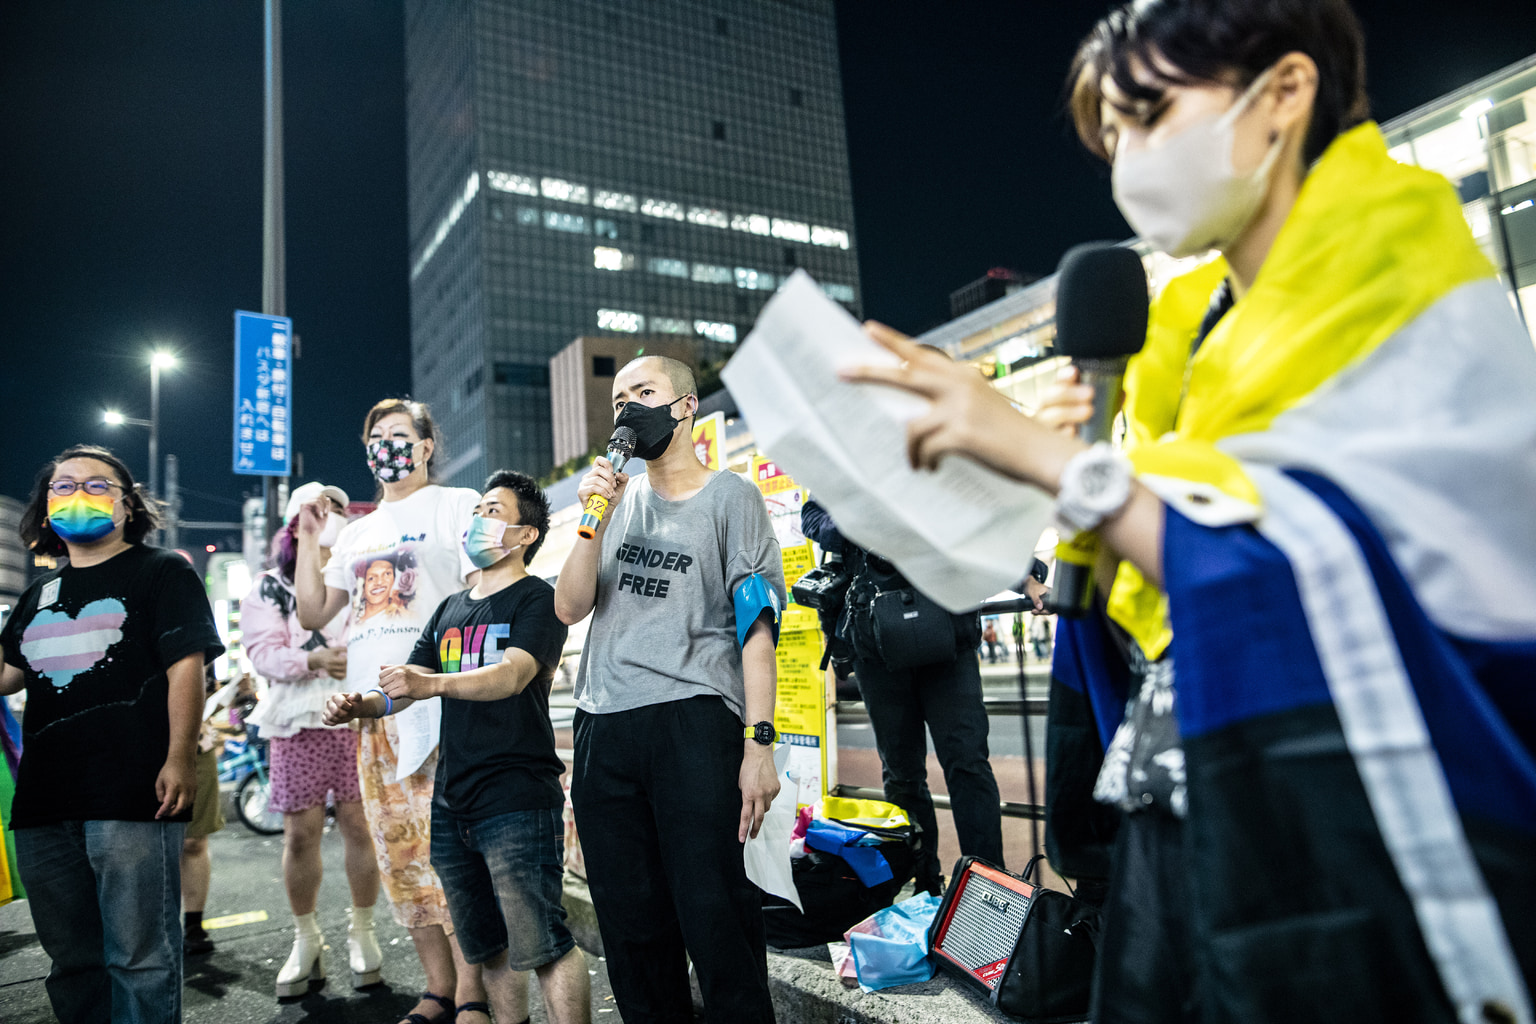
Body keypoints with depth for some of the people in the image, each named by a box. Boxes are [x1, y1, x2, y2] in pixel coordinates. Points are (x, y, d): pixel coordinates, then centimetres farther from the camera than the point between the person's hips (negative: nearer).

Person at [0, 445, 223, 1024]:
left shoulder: (162, 572, 2)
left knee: (138, 959, -3)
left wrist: (180, 757, -15)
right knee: (71, 961, 15)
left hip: (133, 799, -6)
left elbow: (185, 666, -7)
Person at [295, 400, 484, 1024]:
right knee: (400, 856, 7)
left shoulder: (457, 505, 4)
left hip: (441, 706, -6)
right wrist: (307, 540, 13)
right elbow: (313, 614, 21)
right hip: (371, 712, 6)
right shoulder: (357, 533, 23)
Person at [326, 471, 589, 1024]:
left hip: (518, 802, -7)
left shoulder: (536, 599, -4)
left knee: (542, 945, -7)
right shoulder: (450, 610, 18)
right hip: (451, 804, 7)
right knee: (489, 948, 16)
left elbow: (512, 675, -21)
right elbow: (404, 688, 18)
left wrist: (433, 683, -35)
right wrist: (358, 704, -3)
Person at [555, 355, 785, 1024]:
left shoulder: (730, 498, 4)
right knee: (630, 920, 11)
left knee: (712, 913, -6)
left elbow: (757, 627, -3)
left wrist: (759, 745, -11)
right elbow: (568, 608, 8)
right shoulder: (618, 499, 16)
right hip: (602, 729, 5)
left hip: (692, 721, -4)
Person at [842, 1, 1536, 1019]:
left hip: (1351, 848, -6)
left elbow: (1333, 578, -24)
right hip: (1177, 815, 6)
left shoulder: (1414, 299, -8)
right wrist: (1078, 454, -2)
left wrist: (1047, 453, -25)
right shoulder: (1191, 327, 11)